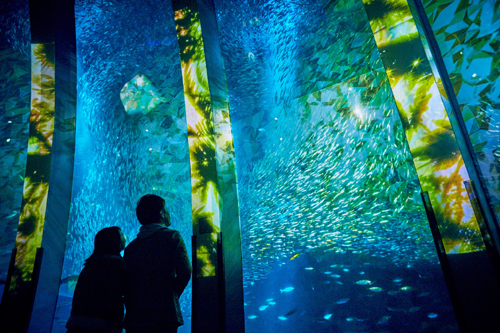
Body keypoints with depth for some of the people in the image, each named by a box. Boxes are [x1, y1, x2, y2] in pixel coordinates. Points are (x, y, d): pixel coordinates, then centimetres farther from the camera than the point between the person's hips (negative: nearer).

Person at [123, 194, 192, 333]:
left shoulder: (131, 246, 13)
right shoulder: (172, 236, -1)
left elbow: (125, 284, 11)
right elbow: (184, 272, -10)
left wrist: (131, 309, 17)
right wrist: (172, 295, 5)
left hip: (134, 317, 5)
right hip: (165, 315, -5)